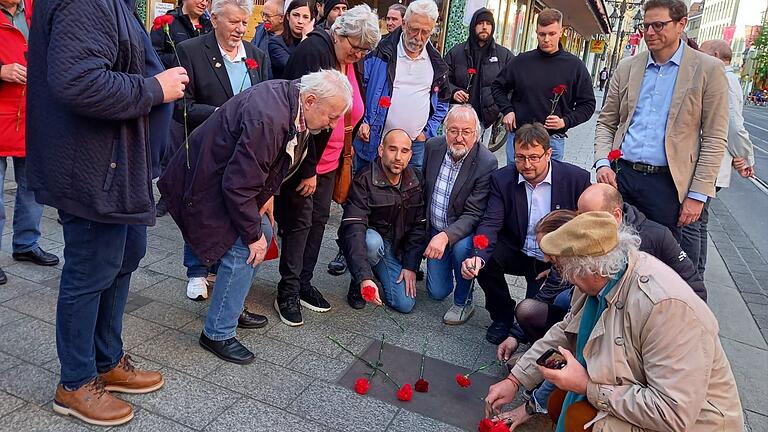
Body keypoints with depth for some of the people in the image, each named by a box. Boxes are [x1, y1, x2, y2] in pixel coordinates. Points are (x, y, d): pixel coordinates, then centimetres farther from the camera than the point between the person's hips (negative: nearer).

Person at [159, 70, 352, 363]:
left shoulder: (290, 97, -4)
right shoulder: (268, 119, -34)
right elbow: (238, 185, -29)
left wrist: (268, 193, 7)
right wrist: (252, 234, -19)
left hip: (233, 176, 10)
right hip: (206, 183, -10)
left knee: (263, 235, 13)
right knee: (243, 250, -13)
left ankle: (231, 308, 29)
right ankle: (218, 334, 3)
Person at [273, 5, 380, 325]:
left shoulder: (354, 62, 6)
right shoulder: (313, 52, -18)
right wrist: (307, 169, -21)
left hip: (329, 158, 7)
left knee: (318, 220, 11)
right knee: (299, 223, -1)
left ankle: (303, 283, 24)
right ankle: (287, 293, 11)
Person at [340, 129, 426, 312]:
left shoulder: (416, 182, -4)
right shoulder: (364, 181, -22)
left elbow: (419, 227, 1)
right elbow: (354, 229, -32)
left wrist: (410, 266, -8)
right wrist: (364, 277, -44)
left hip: (395, 248, 4)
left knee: (405, 304, -9)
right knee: (373, 241, -39)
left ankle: (379, 270, 20)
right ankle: (357, 285, -9)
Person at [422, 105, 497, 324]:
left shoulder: (487, 162, -23)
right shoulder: (433, 146, -8)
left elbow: (473, 215, -25)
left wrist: (446, 236, -40)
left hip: (463, 231, -4)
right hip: (435, 229, 4)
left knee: (461, 247, -38)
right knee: (437, 292, 3)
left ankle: (463, 302, -11)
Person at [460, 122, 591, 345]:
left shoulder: (576, 178, -12)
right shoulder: (502, 179, -8)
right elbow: (490, 224, -17)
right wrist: (478, 257, -38)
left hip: (555, 262, -2)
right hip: (517, 252, 2)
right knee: (485, 259, -27)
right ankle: (502, 315, 1)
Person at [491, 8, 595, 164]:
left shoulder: (575, 66, 1)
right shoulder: (521, 61, 4)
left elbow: (588, 104, 5)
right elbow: (498, 87, 16)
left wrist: (565, 121, -11)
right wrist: (507, 110, 0)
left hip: (553, 140, -1)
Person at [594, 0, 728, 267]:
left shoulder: (708, 70, -2)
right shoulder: (627, 68, 8)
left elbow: (714, 138, -3)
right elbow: (606, 122, 12)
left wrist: (698, 194, -7)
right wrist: (602, 162, -5)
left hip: (667, 183, -2)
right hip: (621, 175, 3)